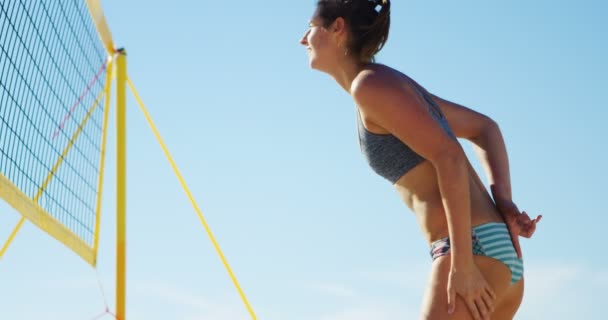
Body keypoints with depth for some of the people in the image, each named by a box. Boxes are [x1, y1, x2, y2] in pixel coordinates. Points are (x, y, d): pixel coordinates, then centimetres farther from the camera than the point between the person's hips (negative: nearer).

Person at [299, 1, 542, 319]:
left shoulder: (370, 83, -8)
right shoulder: (396, 86, 21)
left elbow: (450, 158, -18)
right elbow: (485, 128, 27)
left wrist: (462, 264, -19)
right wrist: (502, 199, 11)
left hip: (474, 249, -10)